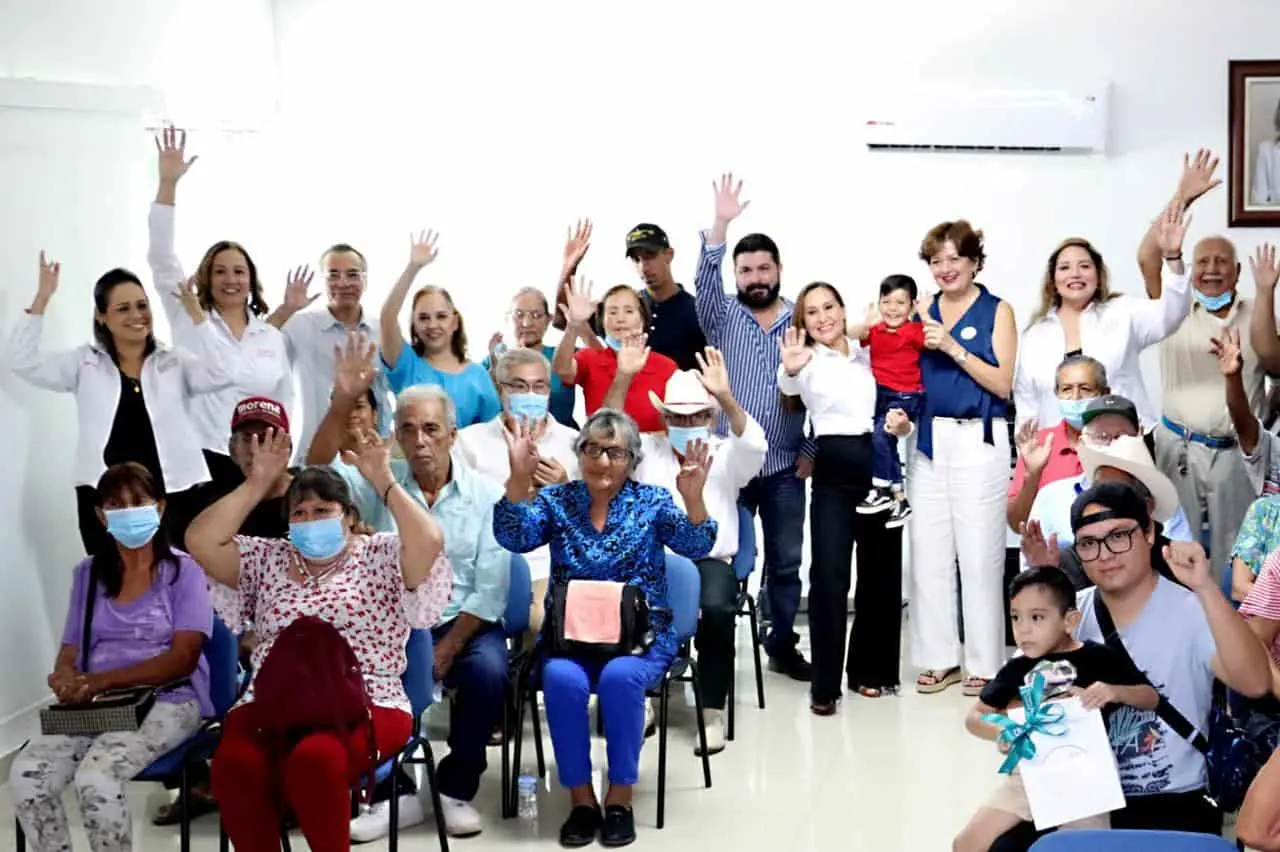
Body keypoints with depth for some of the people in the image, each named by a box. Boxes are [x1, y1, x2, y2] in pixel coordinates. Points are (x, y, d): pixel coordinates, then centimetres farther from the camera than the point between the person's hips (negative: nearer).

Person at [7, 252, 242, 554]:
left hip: (173, 497, 0)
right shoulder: (85, 363, 10)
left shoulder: (176, 362, 8)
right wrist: (42, 297, -2)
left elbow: (227, 373, -8)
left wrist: (196, 313, -10)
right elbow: (21, 361, 3)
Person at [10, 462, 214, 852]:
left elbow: (183, 658, -8)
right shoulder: (87, 574, 16)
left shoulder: (183, 570, 1)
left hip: (166, 700, -4)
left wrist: (101, 680, -19)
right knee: (26, 774, -24)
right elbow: (69, 652, 13)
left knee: (96, 777, -31)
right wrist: (67, 680, -14)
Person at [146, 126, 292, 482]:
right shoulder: (188, 317, 5)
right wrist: (168, 182, -14)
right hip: (199, 459, -2)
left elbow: (284, 405, 13)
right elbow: (160, 257, -6)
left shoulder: (273, 337, 10)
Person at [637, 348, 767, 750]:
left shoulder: (727, 456, 8)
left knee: (716, 610, -35)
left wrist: (726, 398, -29)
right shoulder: (648, 450, 15)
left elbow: (754, 444, -13)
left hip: (710, 561, -1)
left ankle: (712, 711, -18)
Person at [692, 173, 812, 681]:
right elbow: (705, 280, -17)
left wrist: (812, 450, -2)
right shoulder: (722, 315, 4)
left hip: (786, 467, 1)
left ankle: (782, 645, 24)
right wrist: (721, 224, -29)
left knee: (786, 562, 9)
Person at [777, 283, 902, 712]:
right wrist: (789, 369, -47)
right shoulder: (807, 359, 0)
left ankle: (869, 669, 23)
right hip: (834, 470, -4)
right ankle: (825, 682, -6)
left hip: (881, 464, 4)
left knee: (881, 571, 9)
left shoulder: (869, 353, 12)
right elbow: (789, 387, -24)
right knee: (829, 574, -11)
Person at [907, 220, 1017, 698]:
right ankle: (940, 658, 15)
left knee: (979, 554, -2)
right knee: (928, 552, 5)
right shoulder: (924, 313, 13)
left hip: (978, 439, -4)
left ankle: (984, 662, 9)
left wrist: (953, 348, -14)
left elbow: (1003, 385, -6)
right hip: (929, 438, 5)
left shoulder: (997, 311, 1)